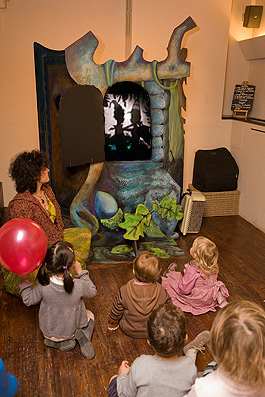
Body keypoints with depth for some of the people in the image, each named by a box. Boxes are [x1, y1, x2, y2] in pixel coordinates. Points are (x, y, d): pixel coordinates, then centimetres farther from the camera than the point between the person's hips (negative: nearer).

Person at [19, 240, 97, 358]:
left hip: (48, 332, 2)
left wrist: (25, 281, -2)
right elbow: (92, 292, -8)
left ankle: (56, 341, 9)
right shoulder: (79, 285, -32)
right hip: (70, 331, -2)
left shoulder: (43, 286, -28)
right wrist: (81, 273, -6)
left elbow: (28, 300, -9)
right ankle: (82, 335, -1)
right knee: (89, 314, 28)